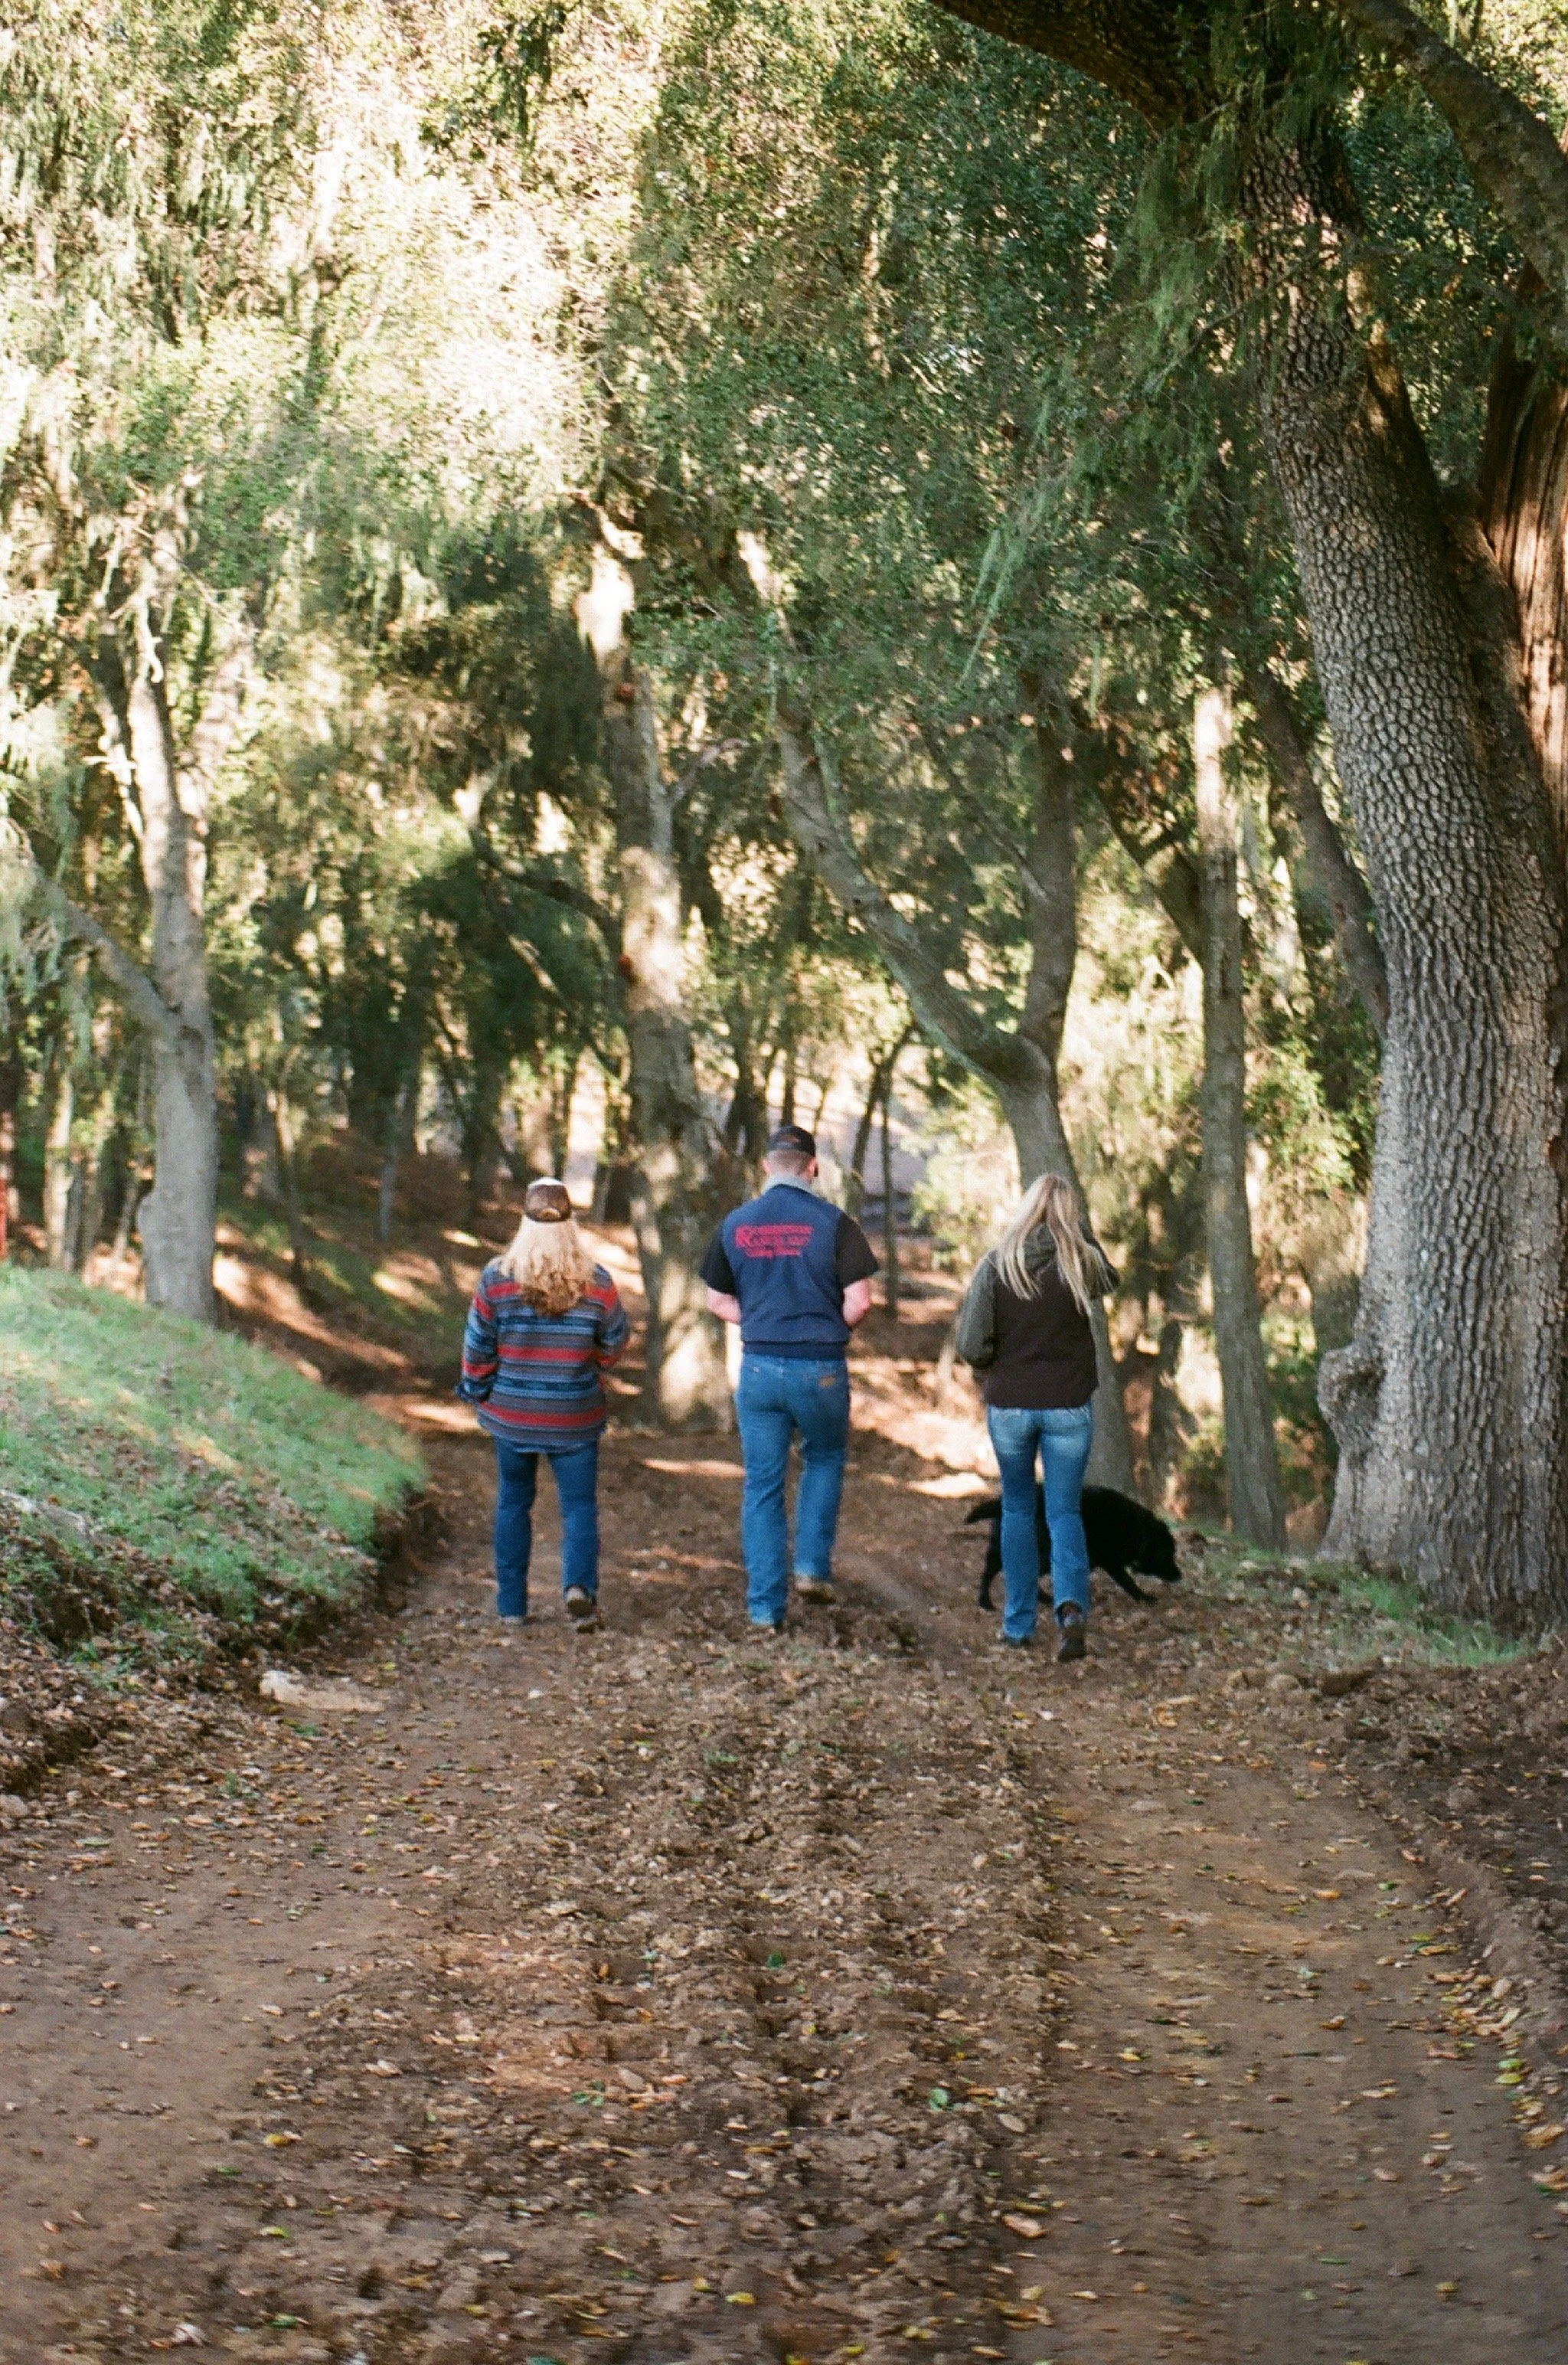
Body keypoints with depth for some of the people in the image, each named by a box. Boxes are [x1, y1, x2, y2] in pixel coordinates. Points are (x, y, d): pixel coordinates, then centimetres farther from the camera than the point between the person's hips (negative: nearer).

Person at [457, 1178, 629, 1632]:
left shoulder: (496, 1278, -10)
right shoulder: (596, 1283, -8)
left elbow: (477, 1347, -4)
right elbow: (614, 1344, 2)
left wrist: (476, 1390, 13)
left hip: (511, 1414, 1)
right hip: (575, 1419, -1)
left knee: (513, 1504, 15)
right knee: (579, 1506, 6)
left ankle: (511, 1603, 17)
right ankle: (579, 1585, -17)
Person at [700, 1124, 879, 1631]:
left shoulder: (735, 1224, 2)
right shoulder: (833, 1223, -8)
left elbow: (718, 1302, 8)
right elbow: (858, 1303, -10)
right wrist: (831, 1328, 8)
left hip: (758, 1369, 2)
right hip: (821, 1368, -2)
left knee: (762, 1486, 8)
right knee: (825, 1459, 24)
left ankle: (766, 1608, 9)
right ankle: (813, 1567, 14)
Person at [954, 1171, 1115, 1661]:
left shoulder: (996, 1265, -9)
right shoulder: (1081, 1264, -7)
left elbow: (971, 1346, -11)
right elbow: (1109, 1280, 18)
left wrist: (1000, 1364, 9)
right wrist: (1081, 1231, 12)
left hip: (1009, 1405, 0)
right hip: (1069, 1407, 0)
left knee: (1017, 1509, 16)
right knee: (1065, 1512, 7)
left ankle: (1019, 1625, 18)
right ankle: (1072, 1604, -18)